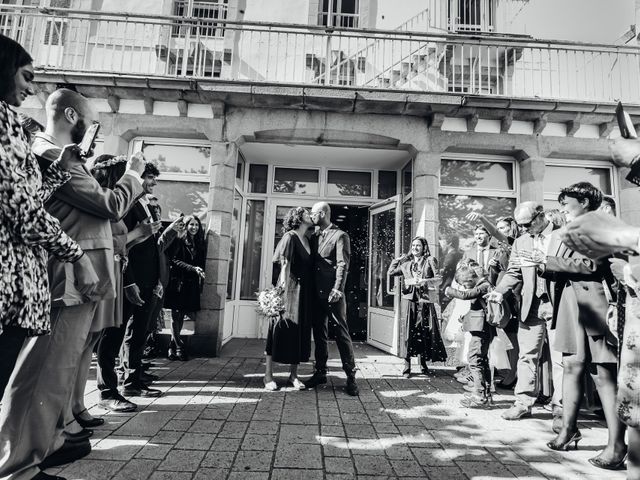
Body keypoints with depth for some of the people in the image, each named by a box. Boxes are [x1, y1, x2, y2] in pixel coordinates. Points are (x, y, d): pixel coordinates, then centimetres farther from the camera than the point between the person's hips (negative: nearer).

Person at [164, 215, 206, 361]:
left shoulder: (200, 244, 13)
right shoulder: (179, 241, -3)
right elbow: (174, 260, -10)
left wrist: (201, 274, 4)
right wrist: (193, 268, -19)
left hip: (192, 284, 5)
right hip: (178, 282, -5)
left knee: (181, 315, 8)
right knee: (176, 315, -2)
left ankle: (172, 346, 17)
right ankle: (179, 347, 3)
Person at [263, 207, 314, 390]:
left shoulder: (307, 240, 13)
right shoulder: (290, 237, -6)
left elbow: (309, 267, 12)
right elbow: (283, 264, -13)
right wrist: (282, 286, -22)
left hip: (304, 293, 7)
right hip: (288, 290, -7)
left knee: (300, 332, 9)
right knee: (280, 330, 0)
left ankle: (293, 375, 19)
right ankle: (268, 376, 10)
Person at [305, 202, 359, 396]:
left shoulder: (340, 236, -4)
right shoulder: (314, 237, 17)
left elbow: (343, 265, -12)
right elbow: (310, 262, 16)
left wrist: (337, 289, -23)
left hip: (333, 292, -6)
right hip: (316, 292, 7)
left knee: (342, 333, -2)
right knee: (319, 333, 12)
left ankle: (351, 376, 7)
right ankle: (320, 372, 23)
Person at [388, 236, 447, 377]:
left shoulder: (430, 260, 8)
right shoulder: (406, 262, 17)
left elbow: (438, 278, -2)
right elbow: (390, 272, 14)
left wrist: (422, 281, -13)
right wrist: (397, 259, 11)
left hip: (425, 299, -1)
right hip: (409, 299, 1)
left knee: (425, 331, 2)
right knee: (409, 331, -5)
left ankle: (423, 363, 18)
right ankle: (407, 365, 0)